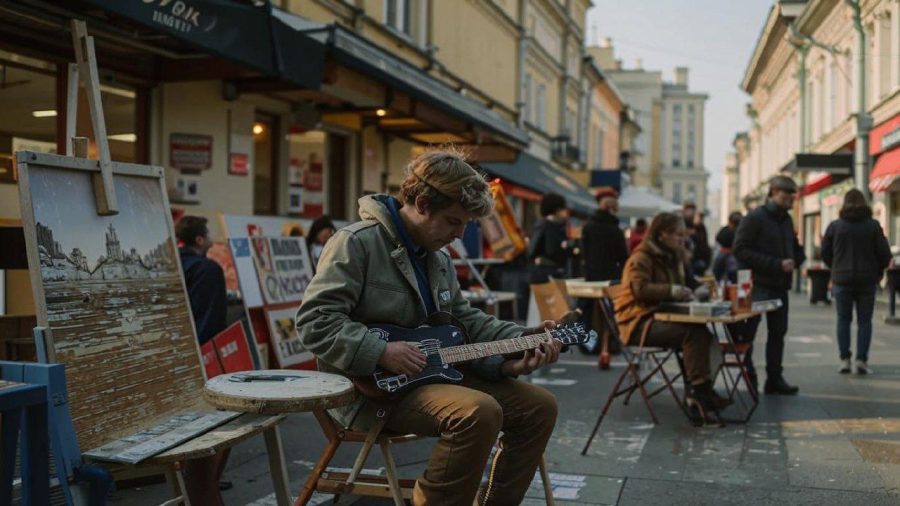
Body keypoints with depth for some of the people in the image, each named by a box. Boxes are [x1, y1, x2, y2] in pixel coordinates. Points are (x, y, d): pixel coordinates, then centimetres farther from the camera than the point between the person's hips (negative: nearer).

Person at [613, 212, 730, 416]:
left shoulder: (672, 257, 18)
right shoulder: (642, 258, -10)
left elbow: (685, 282, 29)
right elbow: (641, 289, -24)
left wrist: (697, 289, 7)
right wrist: (672, 290, -32)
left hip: (661, 316, 8)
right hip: (640, 322, -8)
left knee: (703, 332, -18)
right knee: (693, 332, -28)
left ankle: (698, 391, -17)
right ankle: (699, 389, -26)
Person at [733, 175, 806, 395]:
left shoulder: (787, 219, 14)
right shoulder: (755, 218, -10)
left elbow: (795, 249, 26)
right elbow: (740, 250, -16)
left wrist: (795, 260, -1)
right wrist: (776, 264, -20)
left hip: (780, 286, 8)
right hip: (757, 284, -8)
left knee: (778, 332, 11)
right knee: (747, 332, -3)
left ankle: (775, 378, 19)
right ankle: (748, 376, 8)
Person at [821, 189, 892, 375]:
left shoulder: (834, 226, -3)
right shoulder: (873, 226, -4)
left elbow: (825, 252, 3)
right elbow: (884, 253, -4)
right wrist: (878, 271, 14)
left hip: (842, 279, 1)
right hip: (867, 280, 0)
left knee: (843, 319, 10)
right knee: (864, 320, 7)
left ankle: (844, 360, 6)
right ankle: (861, 360, 2)